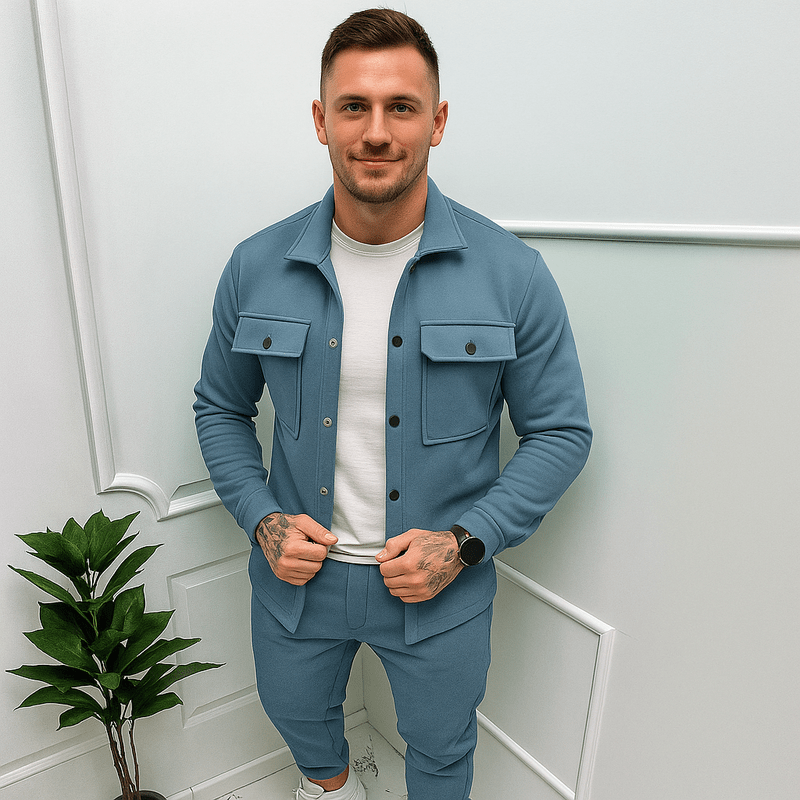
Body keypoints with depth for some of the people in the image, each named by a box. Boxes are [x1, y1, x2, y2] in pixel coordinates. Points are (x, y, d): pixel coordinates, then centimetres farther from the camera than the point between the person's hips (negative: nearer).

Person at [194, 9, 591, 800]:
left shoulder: (512, 274, -16)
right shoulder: (255, 268, -9)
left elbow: (560, 432, -8)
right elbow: (219, 408, 4)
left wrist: (465, 542, -18)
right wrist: (262, 520, -10)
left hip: (441, 589, -2)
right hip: (296, 572, 3)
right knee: (295, 712, 31)